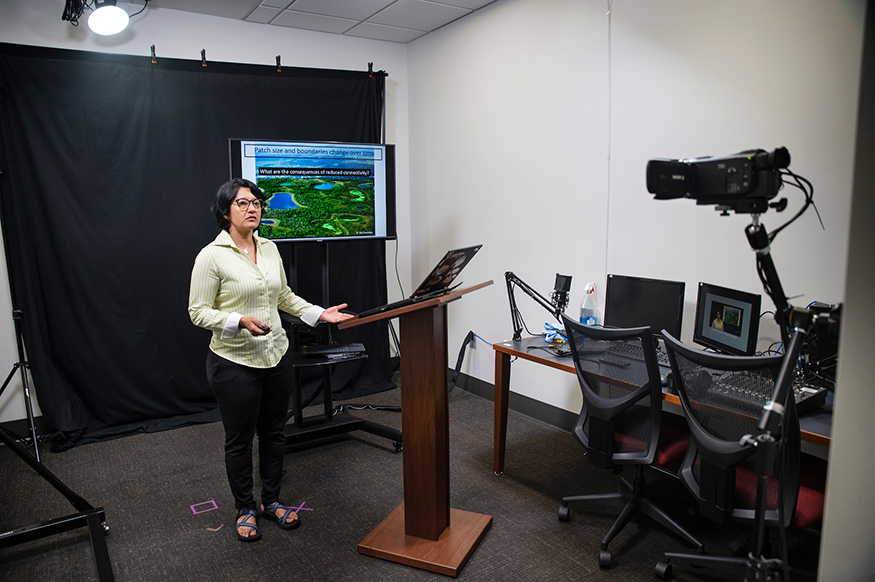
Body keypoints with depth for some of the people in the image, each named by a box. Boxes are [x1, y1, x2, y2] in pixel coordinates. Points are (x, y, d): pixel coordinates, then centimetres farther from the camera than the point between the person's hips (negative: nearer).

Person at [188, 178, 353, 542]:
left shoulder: (270, 249, 6)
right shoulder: (212, 255, -13)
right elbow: (198, 311, -12)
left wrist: (319, 313, 5)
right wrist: (240, 321, -27)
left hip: (276, 356, 6)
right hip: (235, 362, -6)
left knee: (274, 432, 16)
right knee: (240, 439, 10)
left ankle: (271, 501, 35)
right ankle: (244, 509, 30)